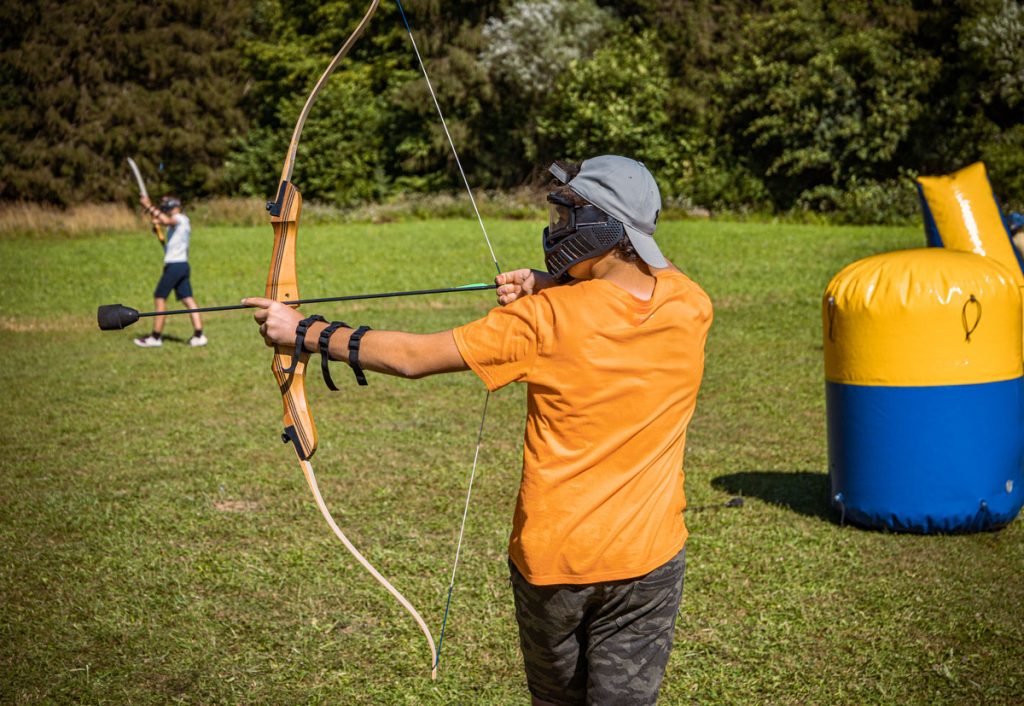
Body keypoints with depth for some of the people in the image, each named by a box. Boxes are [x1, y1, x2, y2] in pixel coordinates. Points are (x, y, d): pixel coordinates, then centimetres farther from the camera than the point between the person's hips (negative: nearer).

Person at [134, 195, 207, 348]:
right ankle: (199, 335, -3)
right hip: (182, 265, 9)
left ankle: (156, 337, -2)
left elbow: (166, 220, -28)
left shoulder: (181, 219, -10)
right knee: (188, 299, 4)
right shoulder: (175, 222, 20)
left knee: (159, 297, -4)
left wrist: (150, 206, -24)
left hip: (174, 265, -9)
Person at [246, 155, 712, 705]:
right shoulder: (691, 307, -7)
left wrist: (305, 332, -2)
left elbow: (411, 357, -12)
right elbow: (630, 279, 15)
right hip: (646, 561, 2)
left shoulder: (544, 320, -18)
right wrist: (546, 284, -1)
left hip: (552, 558, -2)